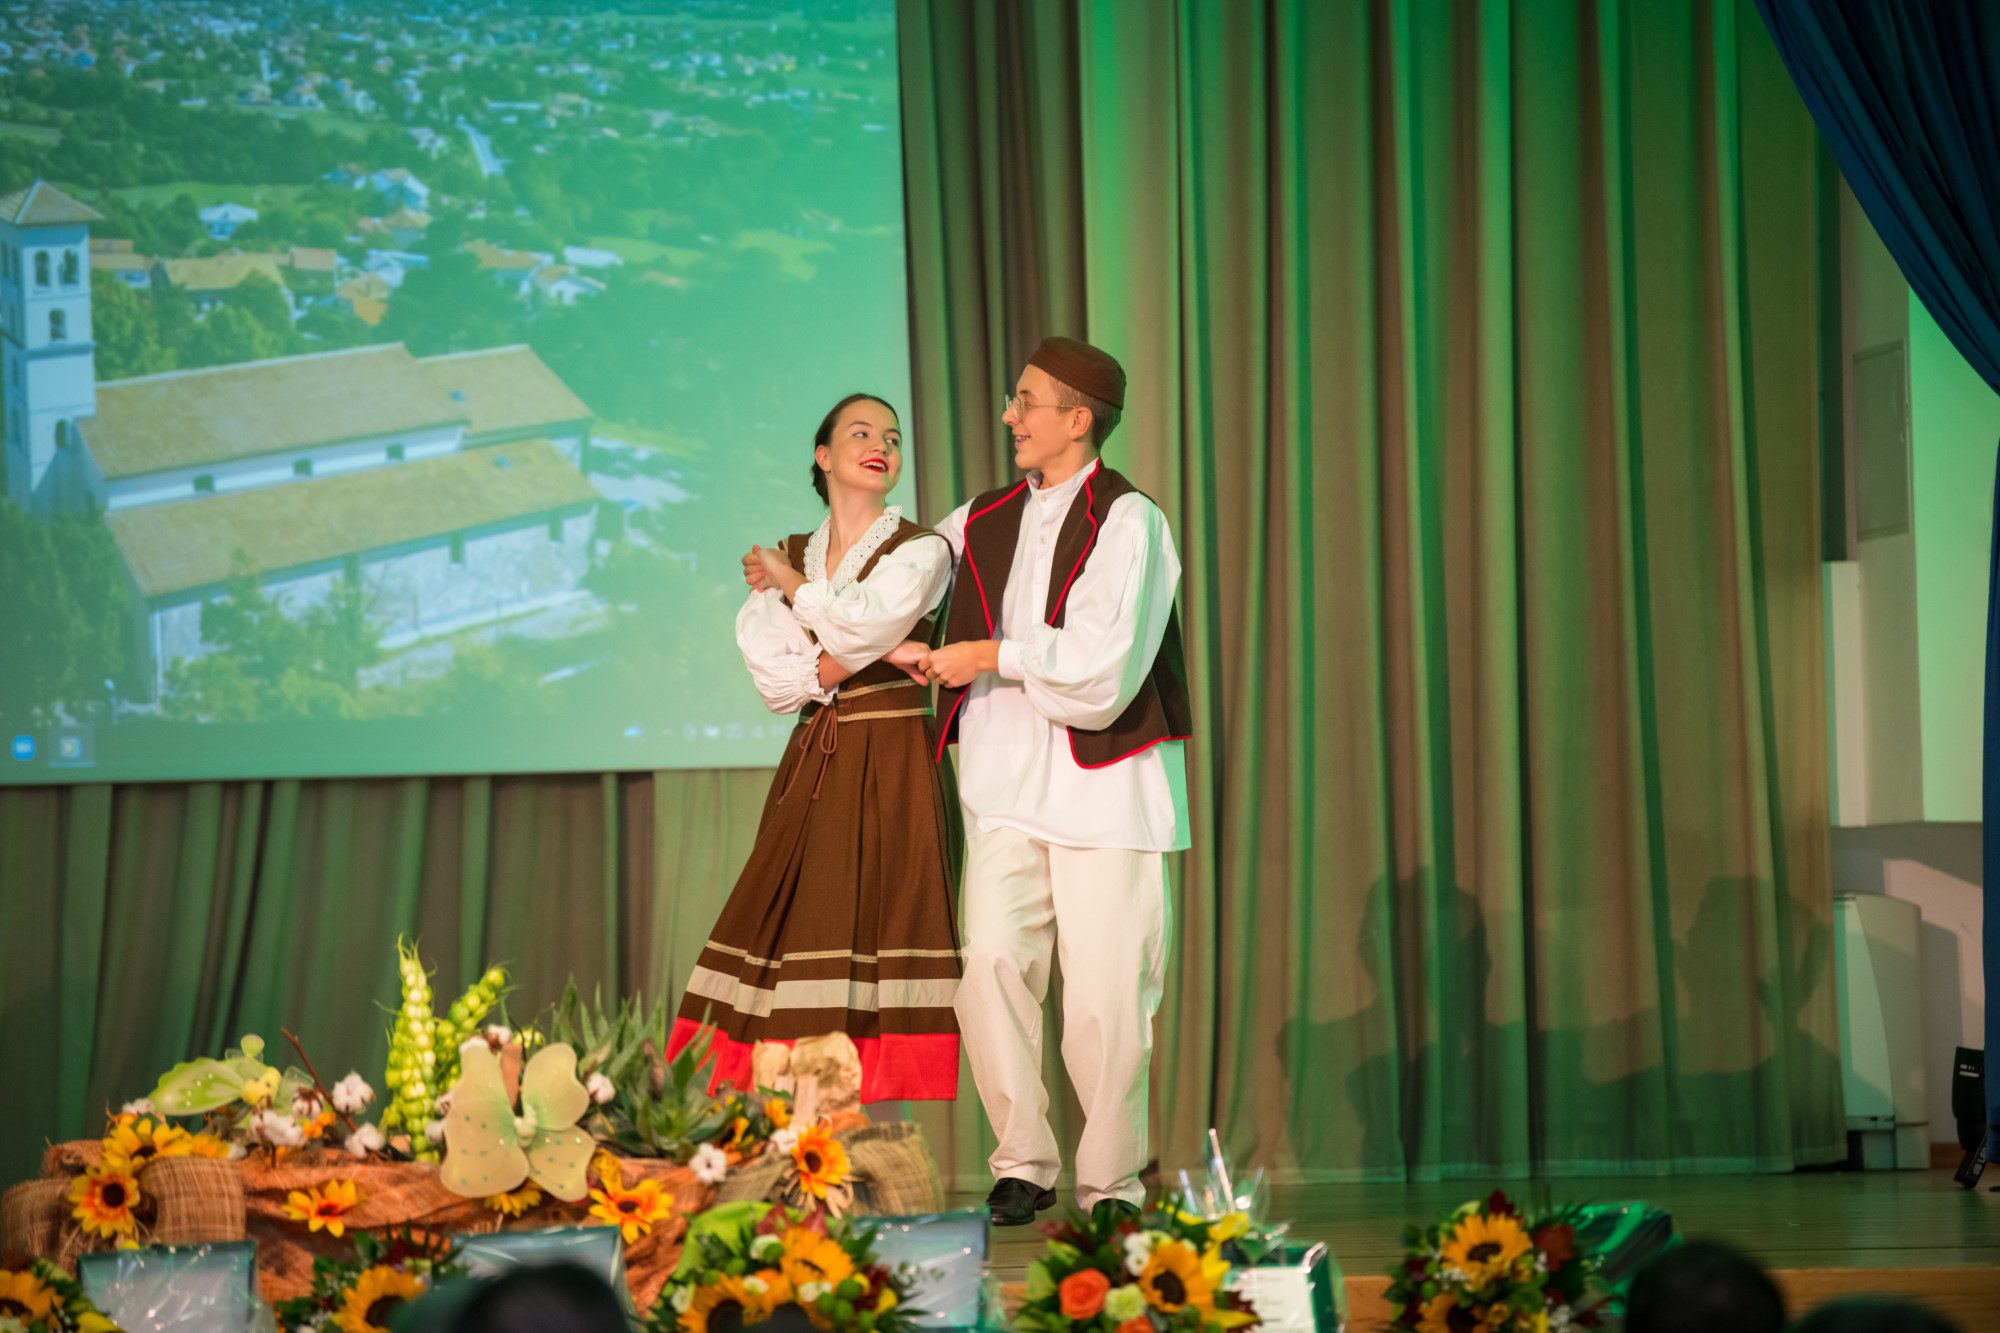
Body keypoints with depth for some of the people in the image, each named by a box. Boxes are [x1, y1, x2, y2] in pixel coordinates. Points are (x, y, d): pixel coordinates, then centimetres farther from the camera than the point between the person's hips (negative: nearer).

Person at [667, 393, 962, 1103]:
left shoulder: (920, 550, 3)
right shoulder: (783, 559, 14)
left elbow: (858, 624, -13)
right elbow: (771, 672, 1)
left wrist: (792, 585, 3)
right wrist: (876, 655, -9)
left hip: (891, 767, -4)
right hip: (811, 769, 4)